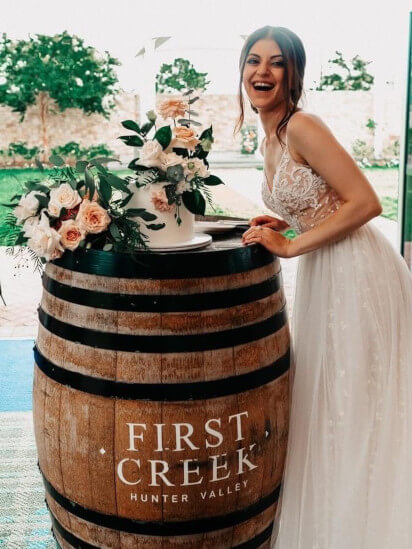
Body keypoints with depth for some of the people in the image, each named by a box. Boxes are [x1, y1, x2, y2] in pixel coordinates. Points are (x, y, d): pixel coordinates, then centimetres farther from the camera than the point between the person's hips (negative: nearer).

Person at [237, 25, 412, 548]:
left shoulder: (302, 126, -16)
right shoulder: (269, 140, 11)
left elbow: (365, 203, -21)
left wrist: (291, 246, -18)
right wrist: (285, 225, 4)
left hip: (357, 271, -9)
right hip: (322, 274, 10)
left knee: (353, 405, 3)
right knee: (322, 402, 19)